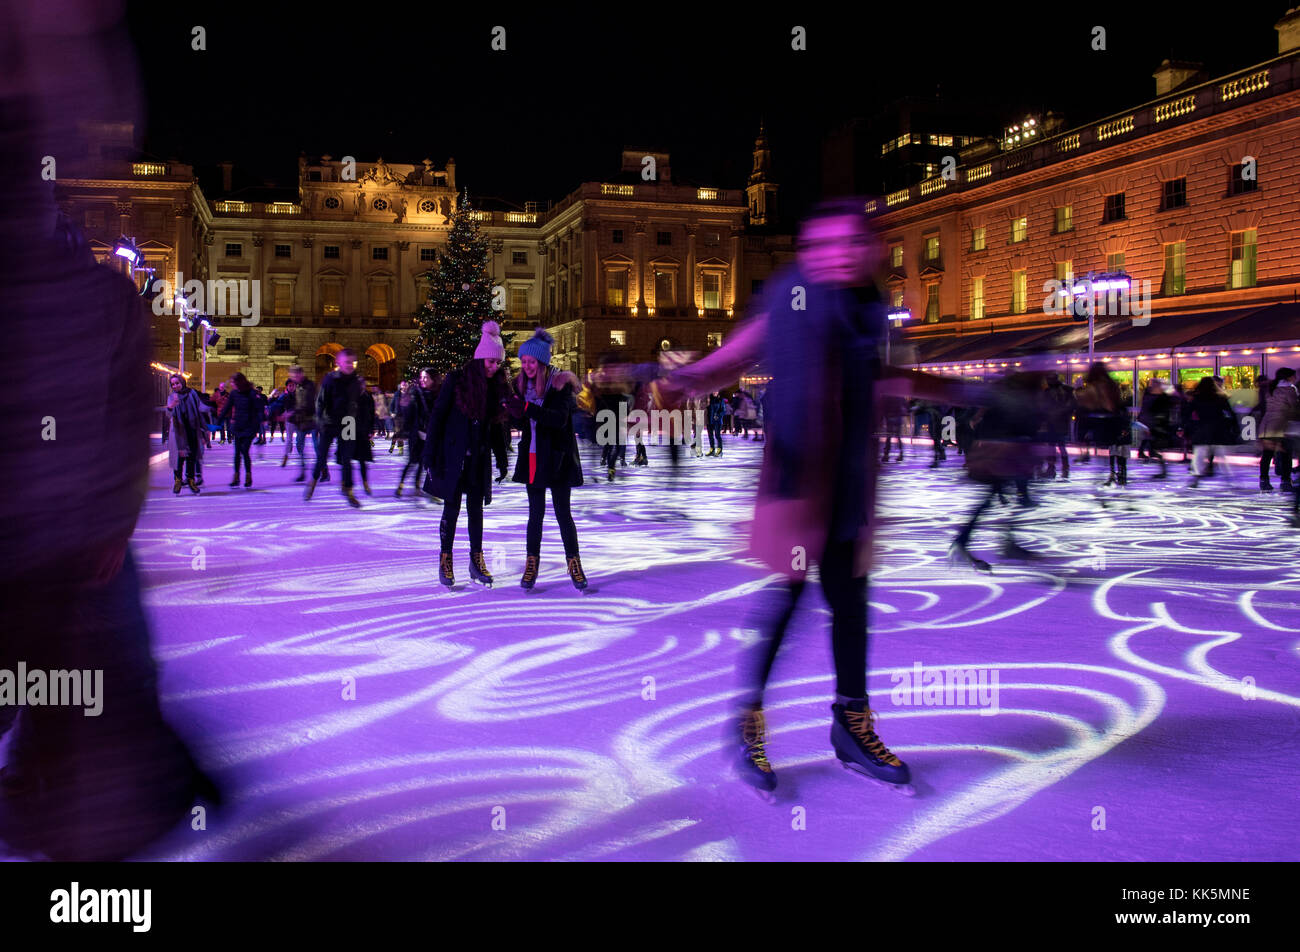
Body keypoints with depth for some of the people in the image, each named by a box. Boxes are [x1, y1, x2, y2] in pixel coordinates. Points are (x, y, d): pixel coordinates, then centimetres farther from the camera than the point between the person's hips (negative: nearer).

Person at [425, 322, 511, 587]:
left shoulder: (497, 386, 4)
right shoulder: (456, 380, -9)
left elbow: (498, 426, 12)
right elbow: (437, 416, -8)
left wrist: (501, 460, 12)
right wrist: (430, 455, -11)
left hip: (480, 458, 4)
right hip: (454, 455, -4)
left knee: (476, 507, 8)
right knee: (452, 507, 0)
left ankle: (477, 560, 16)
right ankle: (445, 560, 10)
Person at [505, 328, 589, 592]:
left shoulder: (560, 383, -11)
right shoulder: (522, 384, 6)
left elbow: (560, 418, -24)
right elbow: (522, 420, 7)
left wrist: (527, 409, -34)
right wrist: (512, 410, -16)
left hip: (557, 458, -4)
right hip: (532, 456, 4)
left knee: (562, 512, 1)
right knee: (535, 512, 8)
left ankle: (573, 563, 13)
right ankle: (532, 564, 14)